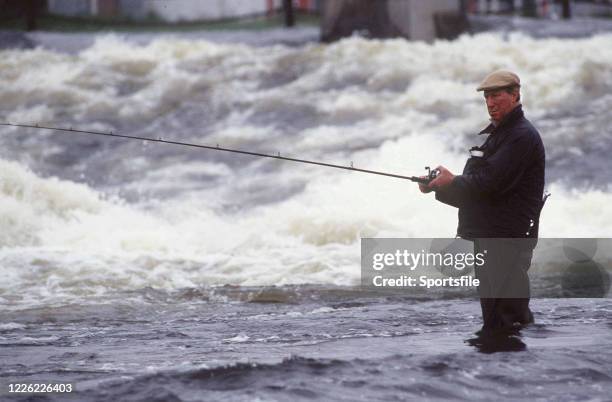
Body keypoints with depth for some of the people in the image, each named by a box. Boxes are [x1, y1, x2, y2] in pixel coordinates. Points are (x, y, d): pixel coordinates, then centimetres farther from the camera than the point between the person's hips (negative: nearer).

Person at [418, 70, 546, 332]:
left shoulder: (522, 136, -12)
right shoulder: (495, 134, 21)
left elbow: (491, 183, -22)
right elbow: (475, 189, 20)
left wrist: (451, 182, -8)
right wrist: (439, 186, 3)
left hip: (508, 240, -10)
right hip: (486, 238, 10)